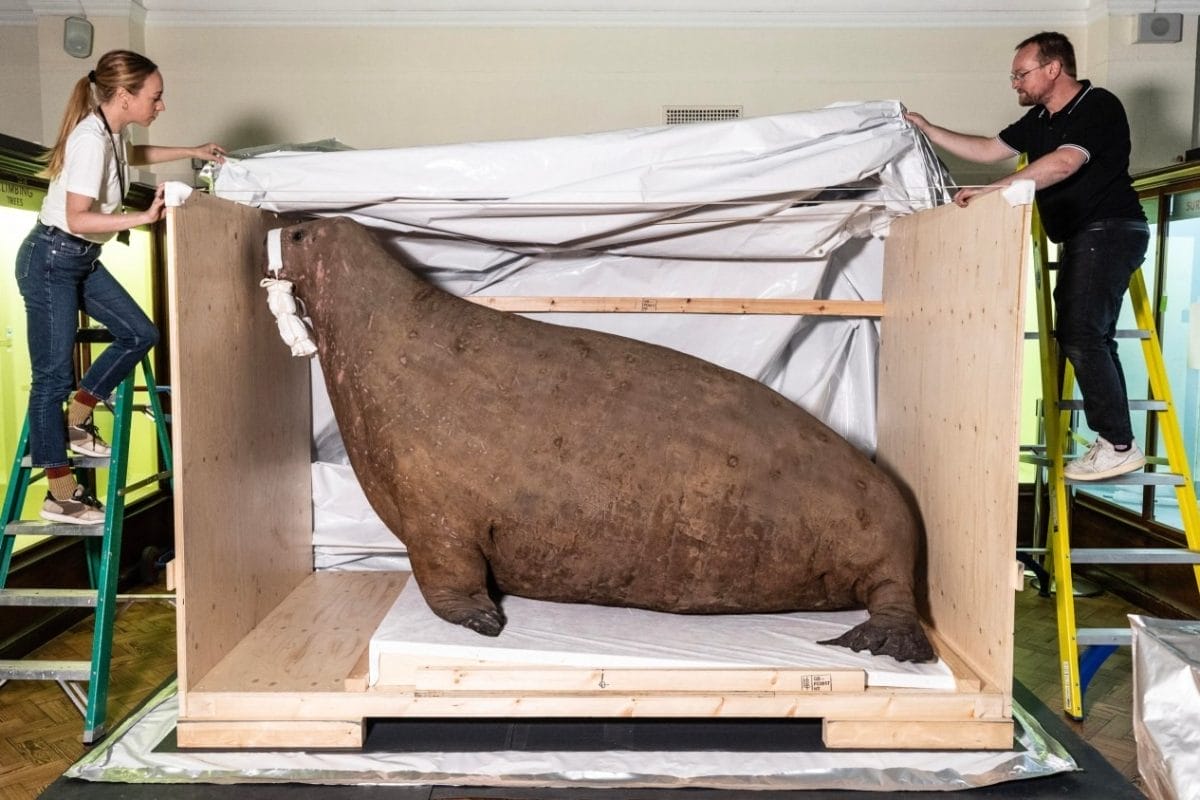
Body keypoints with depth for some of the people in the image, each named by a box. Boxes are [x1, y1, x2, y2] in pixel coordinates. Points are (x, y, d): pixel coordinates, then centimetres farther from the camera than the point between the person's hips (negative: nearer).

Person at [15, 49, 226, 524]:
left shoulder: (113, 130, 5)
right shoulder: (91, 138, -23)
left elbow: (134, 155, 30)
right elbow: (77, 218, -27)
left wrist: (192, 152, 25)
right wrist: (145, 217, -28)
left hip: (82, 260, 9)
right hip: (50, 261, -9)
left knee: (139, 334, 6)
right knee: (53, 375, -3)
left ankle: (76, 421, 21)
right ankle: (61, 493, 5)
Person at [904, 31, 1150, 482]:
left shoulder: (1098, 107, -13)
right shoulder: (1040, 120, 14)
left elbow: (1064, 163, -28)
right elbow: (988, 150, 20)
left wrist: (992, 190, -32)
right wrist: (927, 130, 16)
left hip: (1110, 231, -10)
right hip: (1080, 238, 10)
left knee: (1080, 334, -18)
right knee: (1089, 339, 9)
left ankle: (1120, 445, -14)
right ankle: (1112, 442, 14)